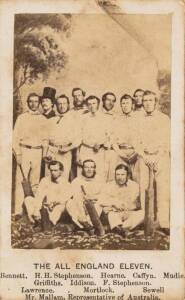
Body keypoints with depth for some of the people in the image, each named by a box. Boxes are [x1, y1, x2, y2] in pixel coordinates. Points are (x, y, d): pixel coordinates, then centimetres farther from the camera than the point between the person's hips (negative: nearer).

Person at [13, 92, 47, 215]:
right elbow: (16, 136, 0)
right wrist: (18, 153, -8)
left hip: (38, 151, 3)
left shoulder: (43, 119, 12)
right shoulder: (22, 118, 4)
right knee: (21, 181, -8)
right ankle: (18, 211, -7)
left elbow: (45, 137, 13)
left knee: (35, 182, 6)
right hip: (25, 150, -3)